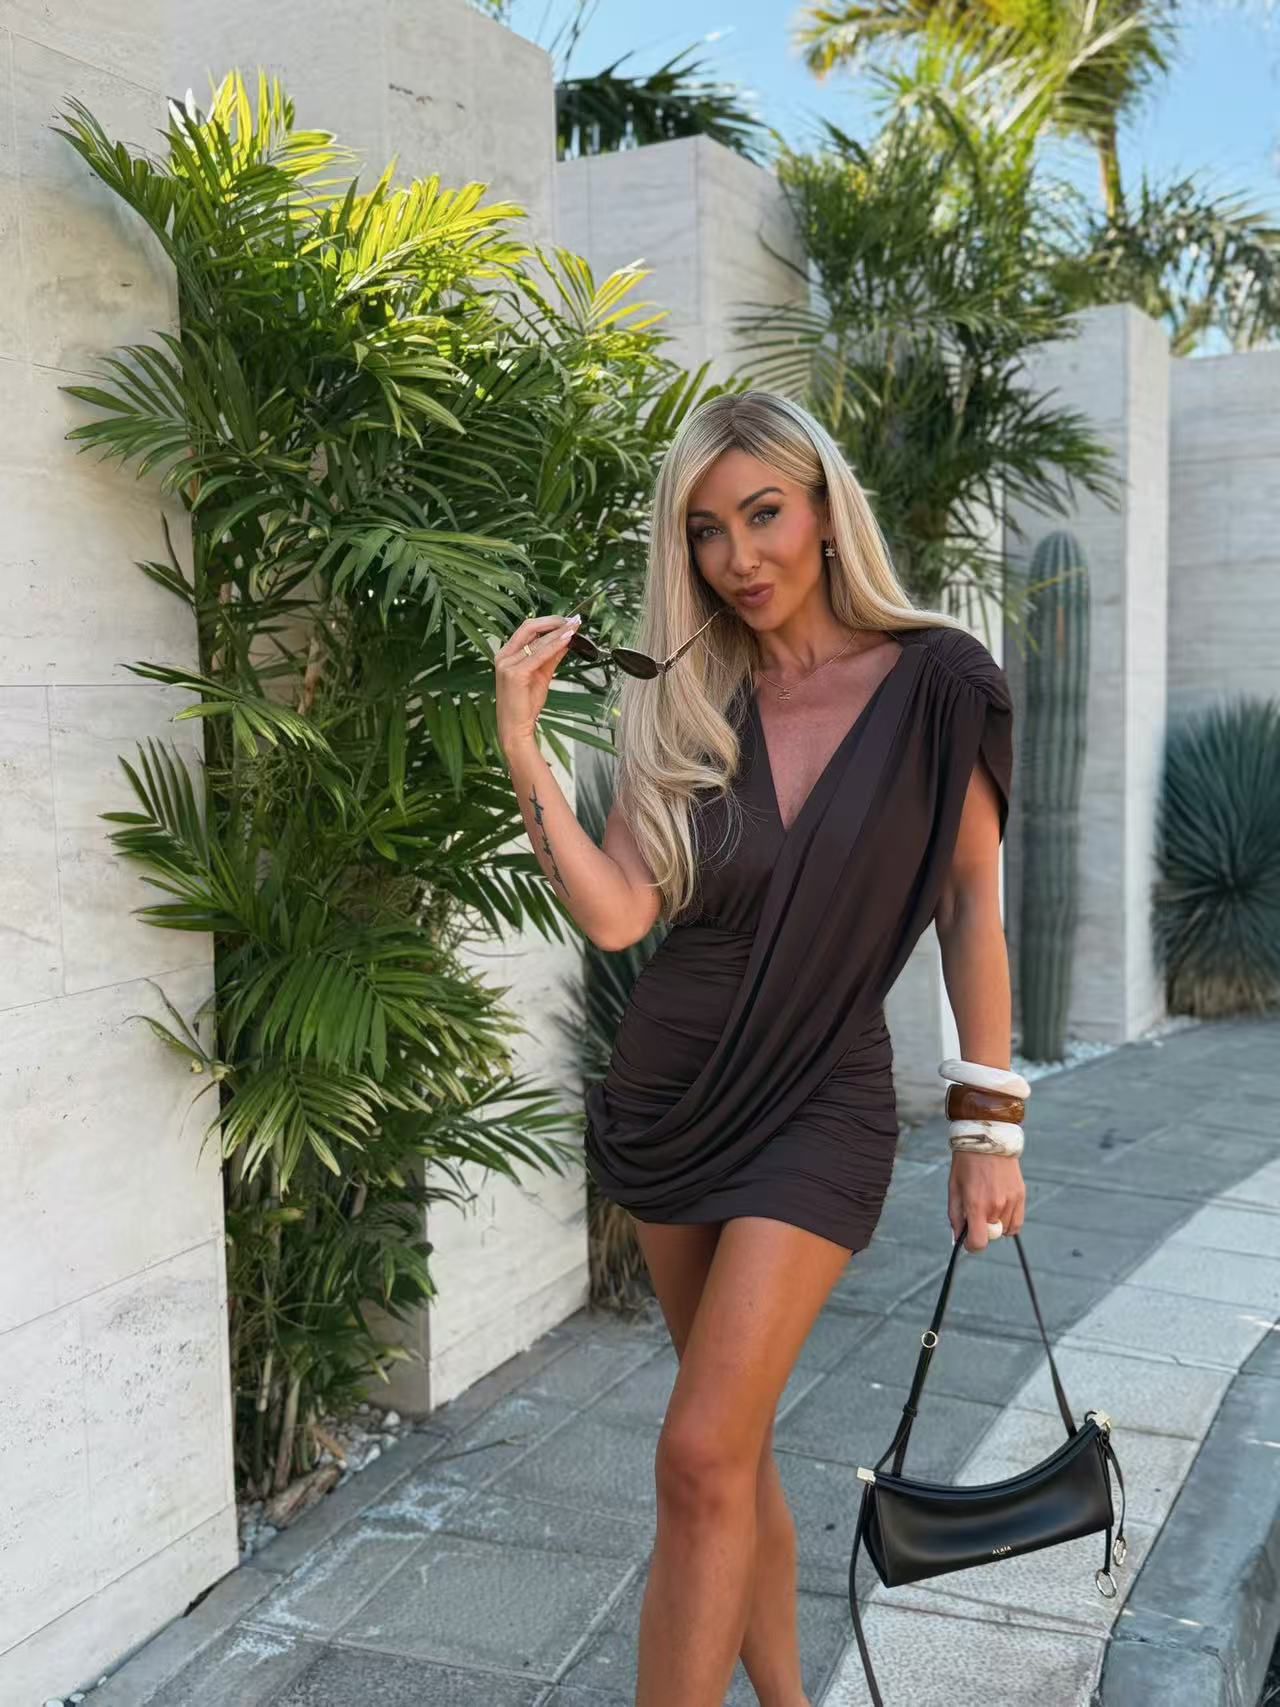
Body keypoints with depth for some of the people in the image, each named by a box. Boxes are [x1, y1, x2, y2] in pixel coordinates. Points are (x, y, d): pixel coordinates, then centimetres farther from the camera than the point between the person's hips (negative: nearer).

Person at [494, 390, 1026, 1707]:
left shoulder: (937, 685, -8)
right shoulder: (681, 708, -1)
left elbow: (971, 911, -3)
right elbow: (615, 914, -11)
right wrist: (523, 750, -20)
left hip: (817, 1108, -4)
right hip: (667, 1097, 4)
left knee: (702, 1455, -10)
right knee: (738, 1440, 16)